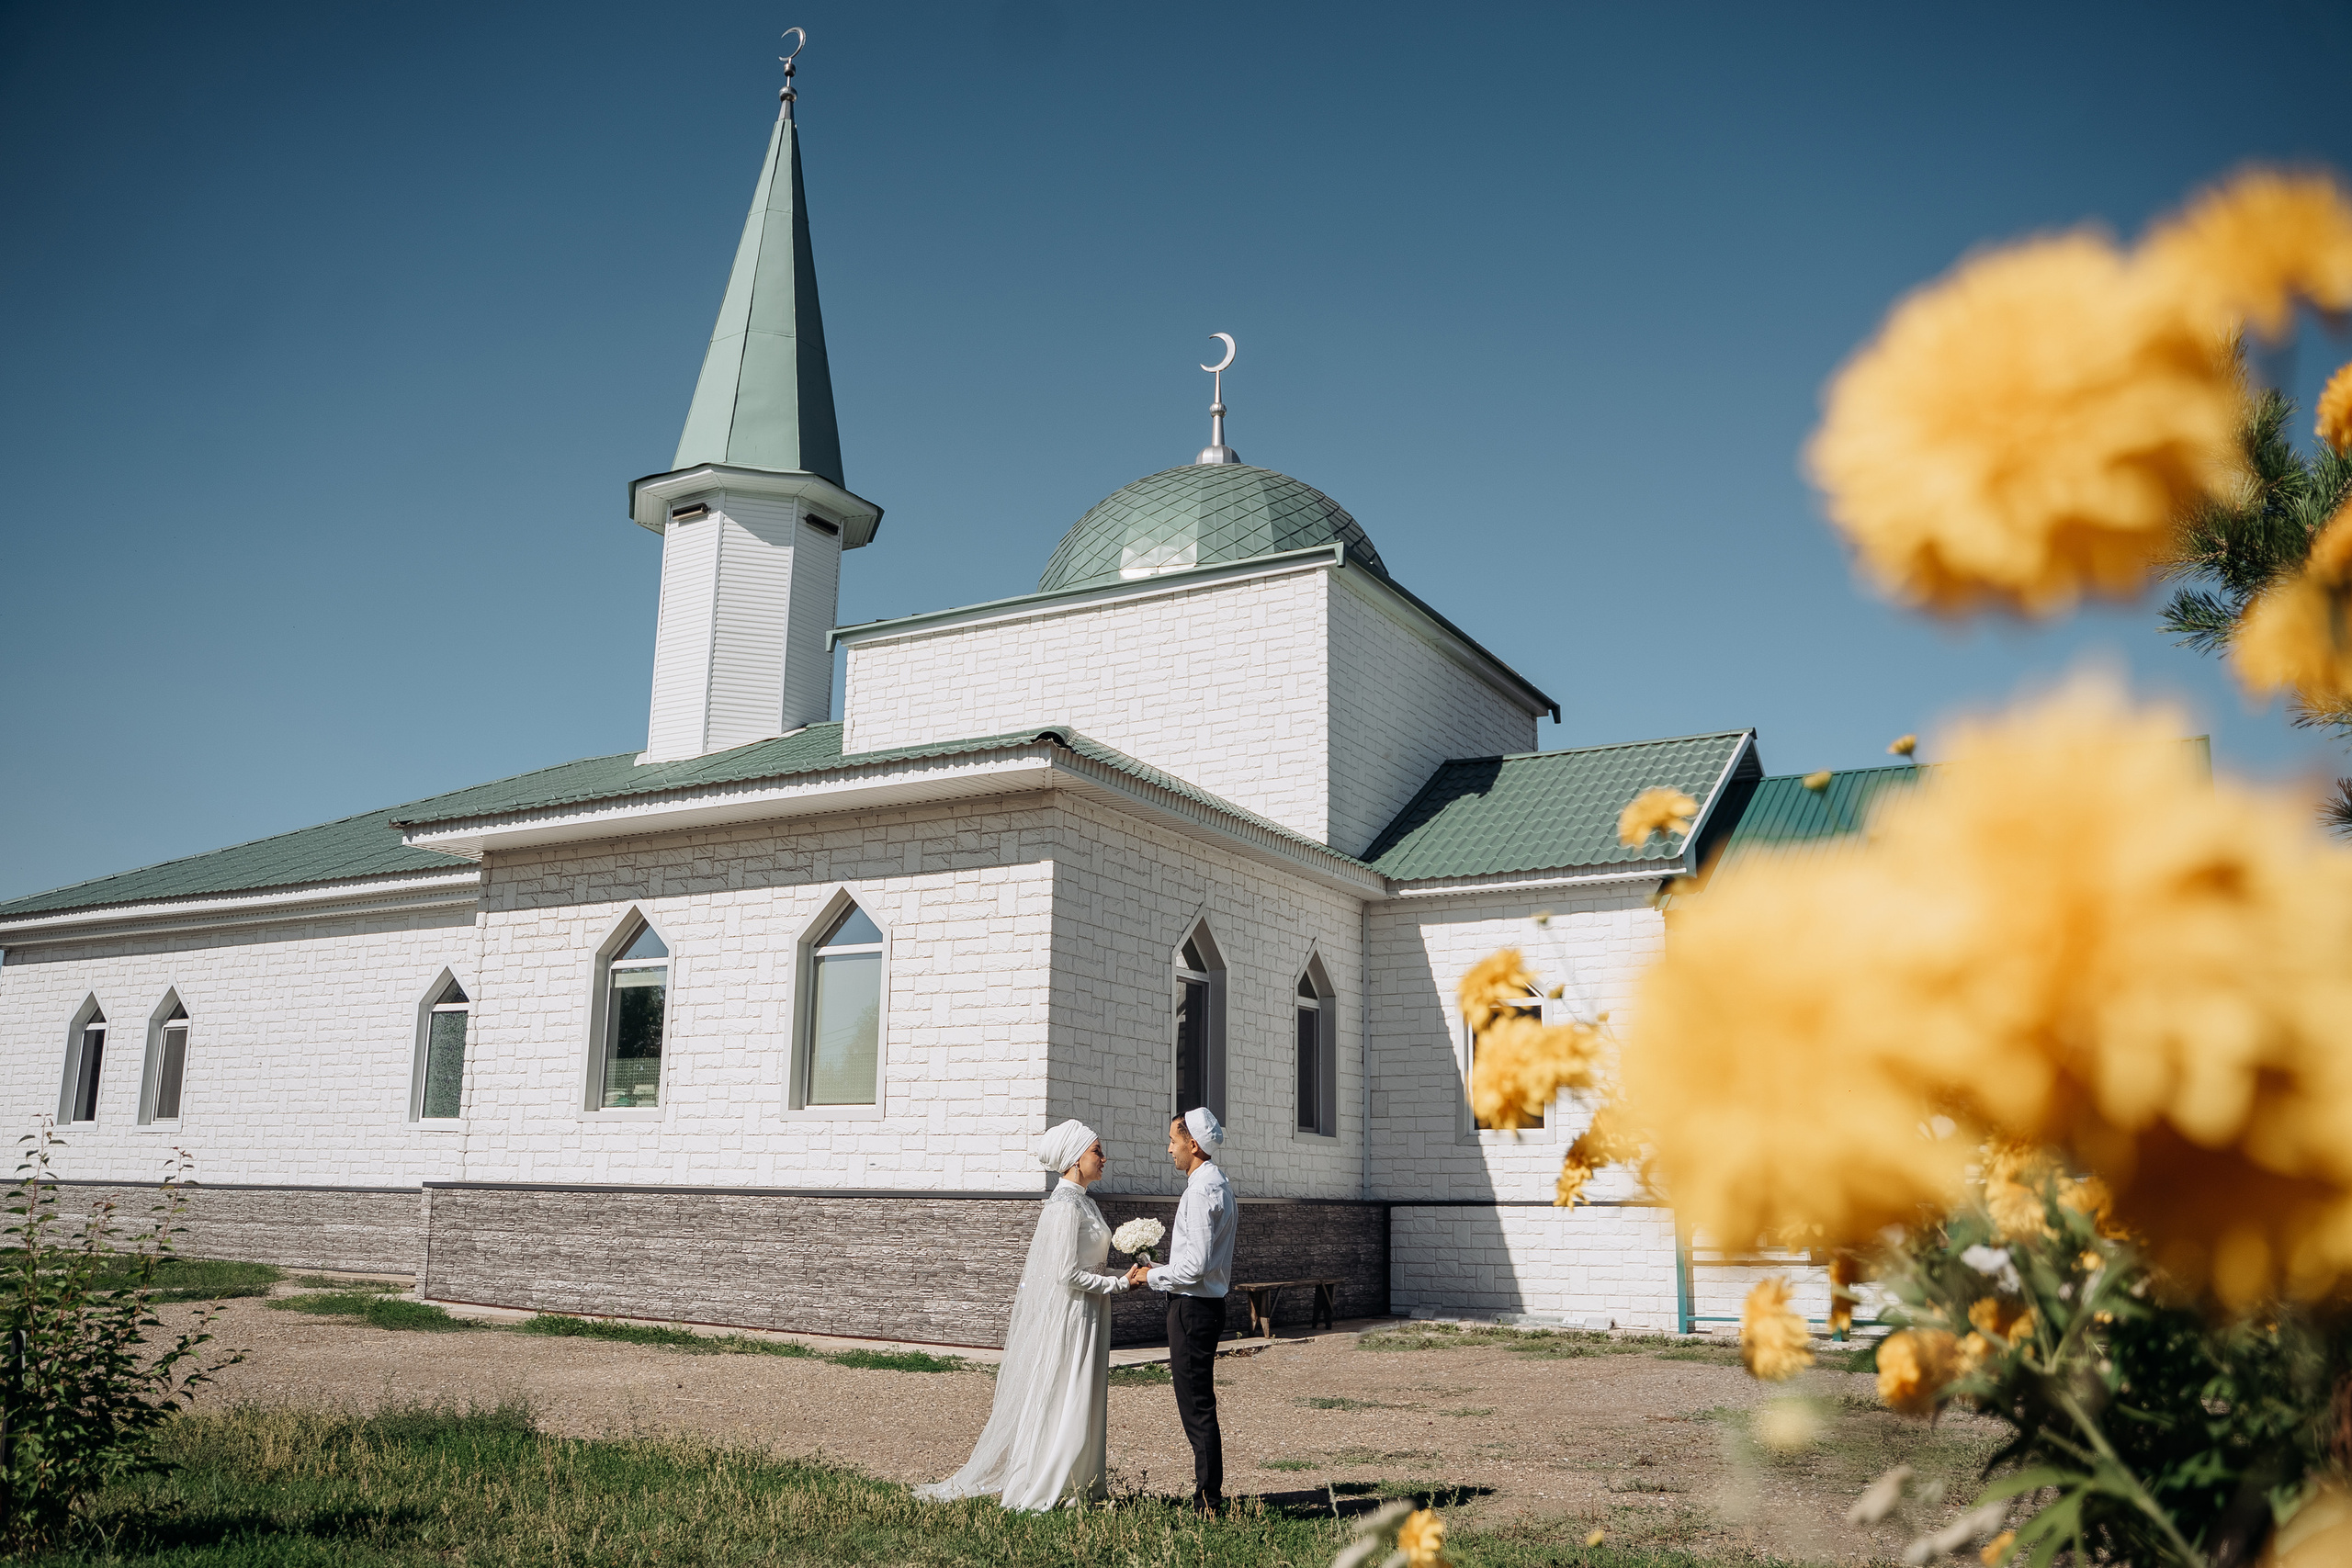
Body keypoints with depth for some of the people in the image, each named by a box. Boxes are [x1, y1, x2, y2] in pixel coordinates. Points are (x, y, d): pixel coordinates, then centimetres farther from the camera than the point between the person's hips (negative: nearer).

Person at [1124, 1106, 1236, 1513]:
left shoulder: (1201, 1191, -19)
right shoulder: (1219, 1183, 12)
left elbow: (1194, 1266, -23)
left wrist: (1151, 1277, -8)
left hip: (1193, 1307, -10)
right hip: (1206, 1303, 10)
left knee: (1197, 1410, -4)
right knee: (1198, 1407, 15)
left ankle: (1208, 1503, 1)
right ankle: (1210, 1496, 20)